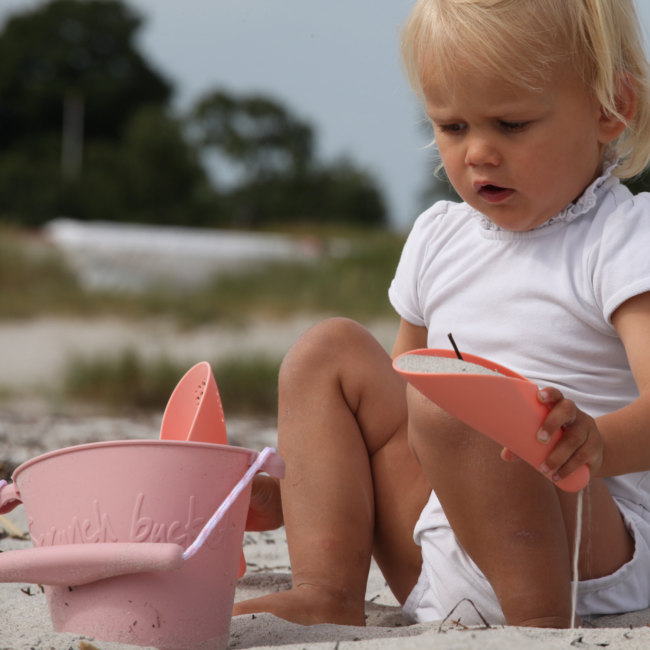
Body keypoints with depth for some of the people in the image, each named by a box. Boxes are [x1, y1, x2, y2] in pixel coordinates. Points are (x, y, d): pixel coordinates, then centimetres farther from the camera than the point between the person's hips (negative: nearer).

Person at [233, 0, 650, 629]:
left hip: (590, 560, -8)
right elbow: (396, 419, 27)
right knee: (330, 350, 5)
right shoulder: (439, 240, 15)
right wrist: (291, 492, 16)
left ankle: (544, 620, -23)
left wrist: (594, 441, -48)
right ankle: (325, 596, -9)